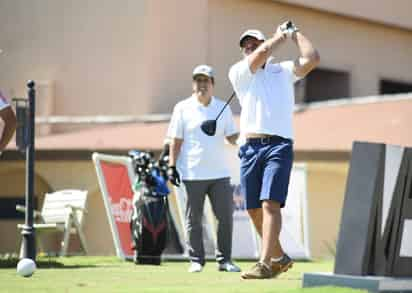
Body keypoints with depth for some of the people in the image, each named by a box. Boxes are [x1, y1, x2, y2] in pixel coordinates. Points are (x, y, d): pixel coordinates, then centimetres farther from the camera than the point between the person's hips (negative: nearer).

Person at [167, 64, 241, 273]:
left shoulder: (223, 108, 11)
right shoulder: (183, 108, 3)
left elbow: (232, 138, 10)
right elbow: (176, 140, 1)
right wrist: (172, 167, -7)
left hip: (219, 172, 3)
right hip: (192, 174, -3)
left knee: (226, 216, -1)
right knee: (194, 219, 1)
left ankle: (224, 260, 7)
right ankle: (196, 260, 8)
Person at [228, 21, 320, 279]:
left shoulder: (284, 71, 15)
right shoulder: (238, 73, 12)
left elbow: (312, 58, 0)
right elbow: (263, 53, -3)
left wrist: (296, 32, 13)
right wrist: (282, 34, 13)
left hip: (279, 146, -3)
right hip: (250, 148, 3)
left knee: (270, 203, -17)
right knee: (254, 209, 5)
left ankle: (265, 263, -24)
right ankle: (280, 257, 22)